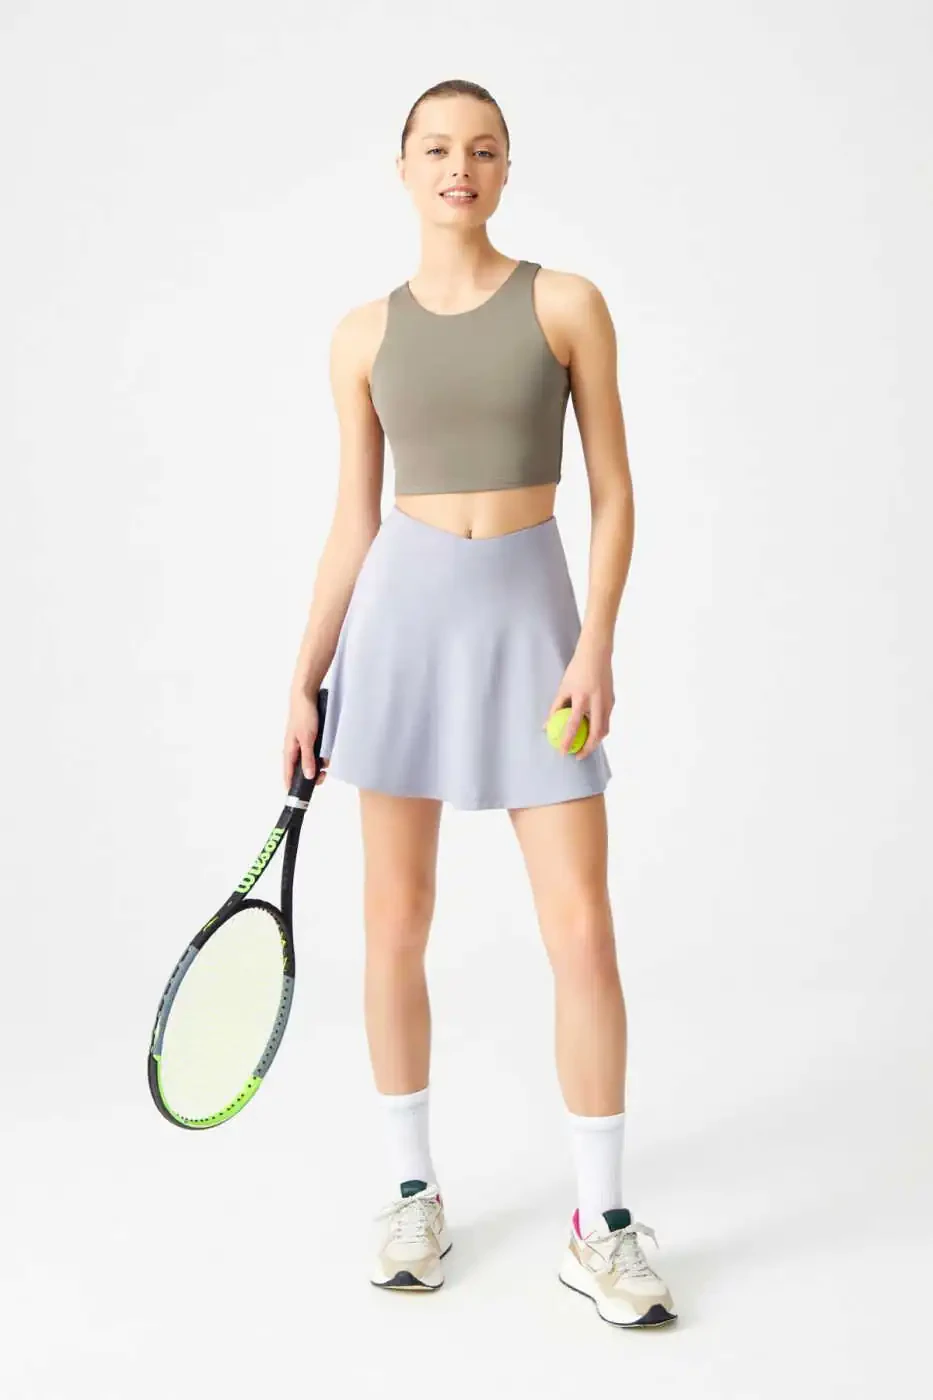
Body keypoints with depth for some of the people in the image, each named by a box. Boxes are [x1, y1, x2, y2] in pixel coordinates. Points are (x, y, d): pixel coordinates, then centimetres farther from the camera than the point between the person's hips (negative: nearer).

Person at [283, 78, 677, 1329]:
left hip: (533, 615, -1)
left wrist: (597, 638, -12)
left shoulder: (567, 304, 3)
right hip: (403, 612, 2)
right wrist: (305, 683, 7)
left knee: (584, 935, -5)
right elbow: (352, 523, 10)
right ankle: (413, 1193, 23)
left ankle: (602, 1225, 10)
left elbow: (613, 492, 1)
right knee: (395, 924, 5)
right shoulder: (364, 336, 8)